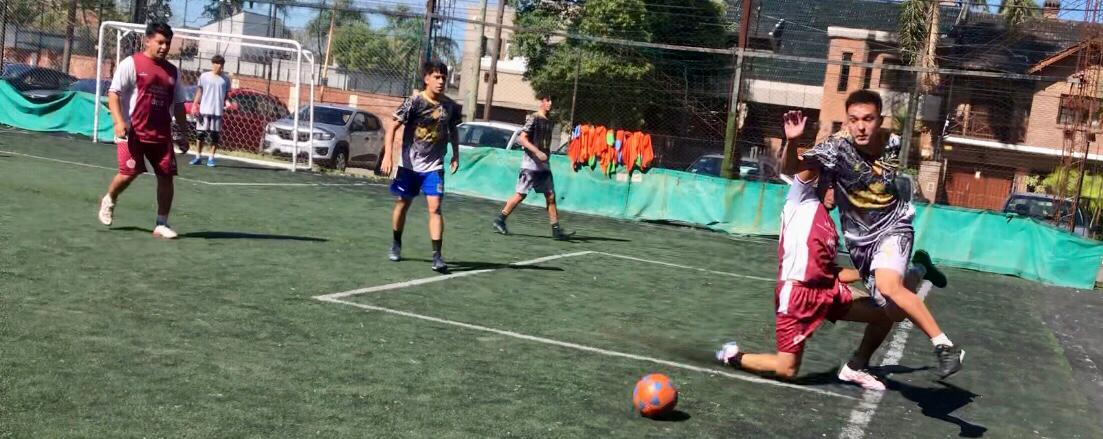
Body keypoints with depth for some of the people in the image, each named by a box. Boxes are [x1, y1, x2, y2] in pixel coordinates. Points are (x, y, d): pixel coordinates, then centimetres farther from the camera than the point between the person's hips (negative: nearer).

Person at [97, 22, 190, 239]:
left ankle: (161, 224, 8)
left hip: (161, 135, 5)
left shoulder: (172, 71, 14)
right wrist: (119, 121, -20)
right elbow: (113, 93, -7)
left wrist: (184, 134, 15)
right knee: (129, 173, -11)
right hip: (133, 132, -5)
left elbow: (178, 105, 19)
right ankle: (109, 201, 23)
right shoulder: (131, 63, -2)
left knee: (166, 176, -1)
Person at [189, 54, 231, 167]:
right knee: (200, 134, 4)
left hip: (217, 111, 0)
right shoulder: (204, 76, 3)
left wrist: (226, 102, -7)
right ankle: (198, 157, 13)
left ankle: (211, 158, 9)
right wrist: (195, 105, -3)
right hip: (204, 110, 0)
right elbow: (199, 92, 7)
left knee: (215, 136, 0)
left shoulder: (226, 78, 5)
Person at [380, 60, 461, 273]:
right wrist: (387, 155, -18)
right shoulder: (414, 102, -12)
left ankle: (437, 255, -11)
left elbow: (453, 131, 17)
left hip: (434, 167, 1)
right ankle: (396, 245, 34)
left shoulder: (450, 106, -2)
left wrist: (456, 155, 9)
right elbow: (393, 128, -10)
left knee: (435, 207, -11)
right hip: (409, 165, -1)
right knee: (402, 204, 12)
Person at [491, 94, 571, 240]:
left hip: (544, 165, 7)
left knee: (550, 195, 2)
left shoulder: (548, 122, 15)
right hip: (531, 163, -7)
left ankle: (556, 229, 3)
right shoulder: (533, 119, -8)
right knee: (521, 194, -5)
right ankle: (500, 220, 9)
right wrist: (537, 152, -23)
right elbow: (522, 139, -15)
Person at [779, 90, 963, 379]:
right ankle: (917, 272, 43)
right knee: (894, 309, 9)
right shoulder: (837, 147, -20)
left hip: (893, 227, -2)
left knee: (888, 285, -32)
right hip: (859, 237, 2)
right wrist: (792, 141, -41)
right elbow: (789, 168, -25)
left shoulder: (895, 144, -14)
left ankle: (945, 346, -21)